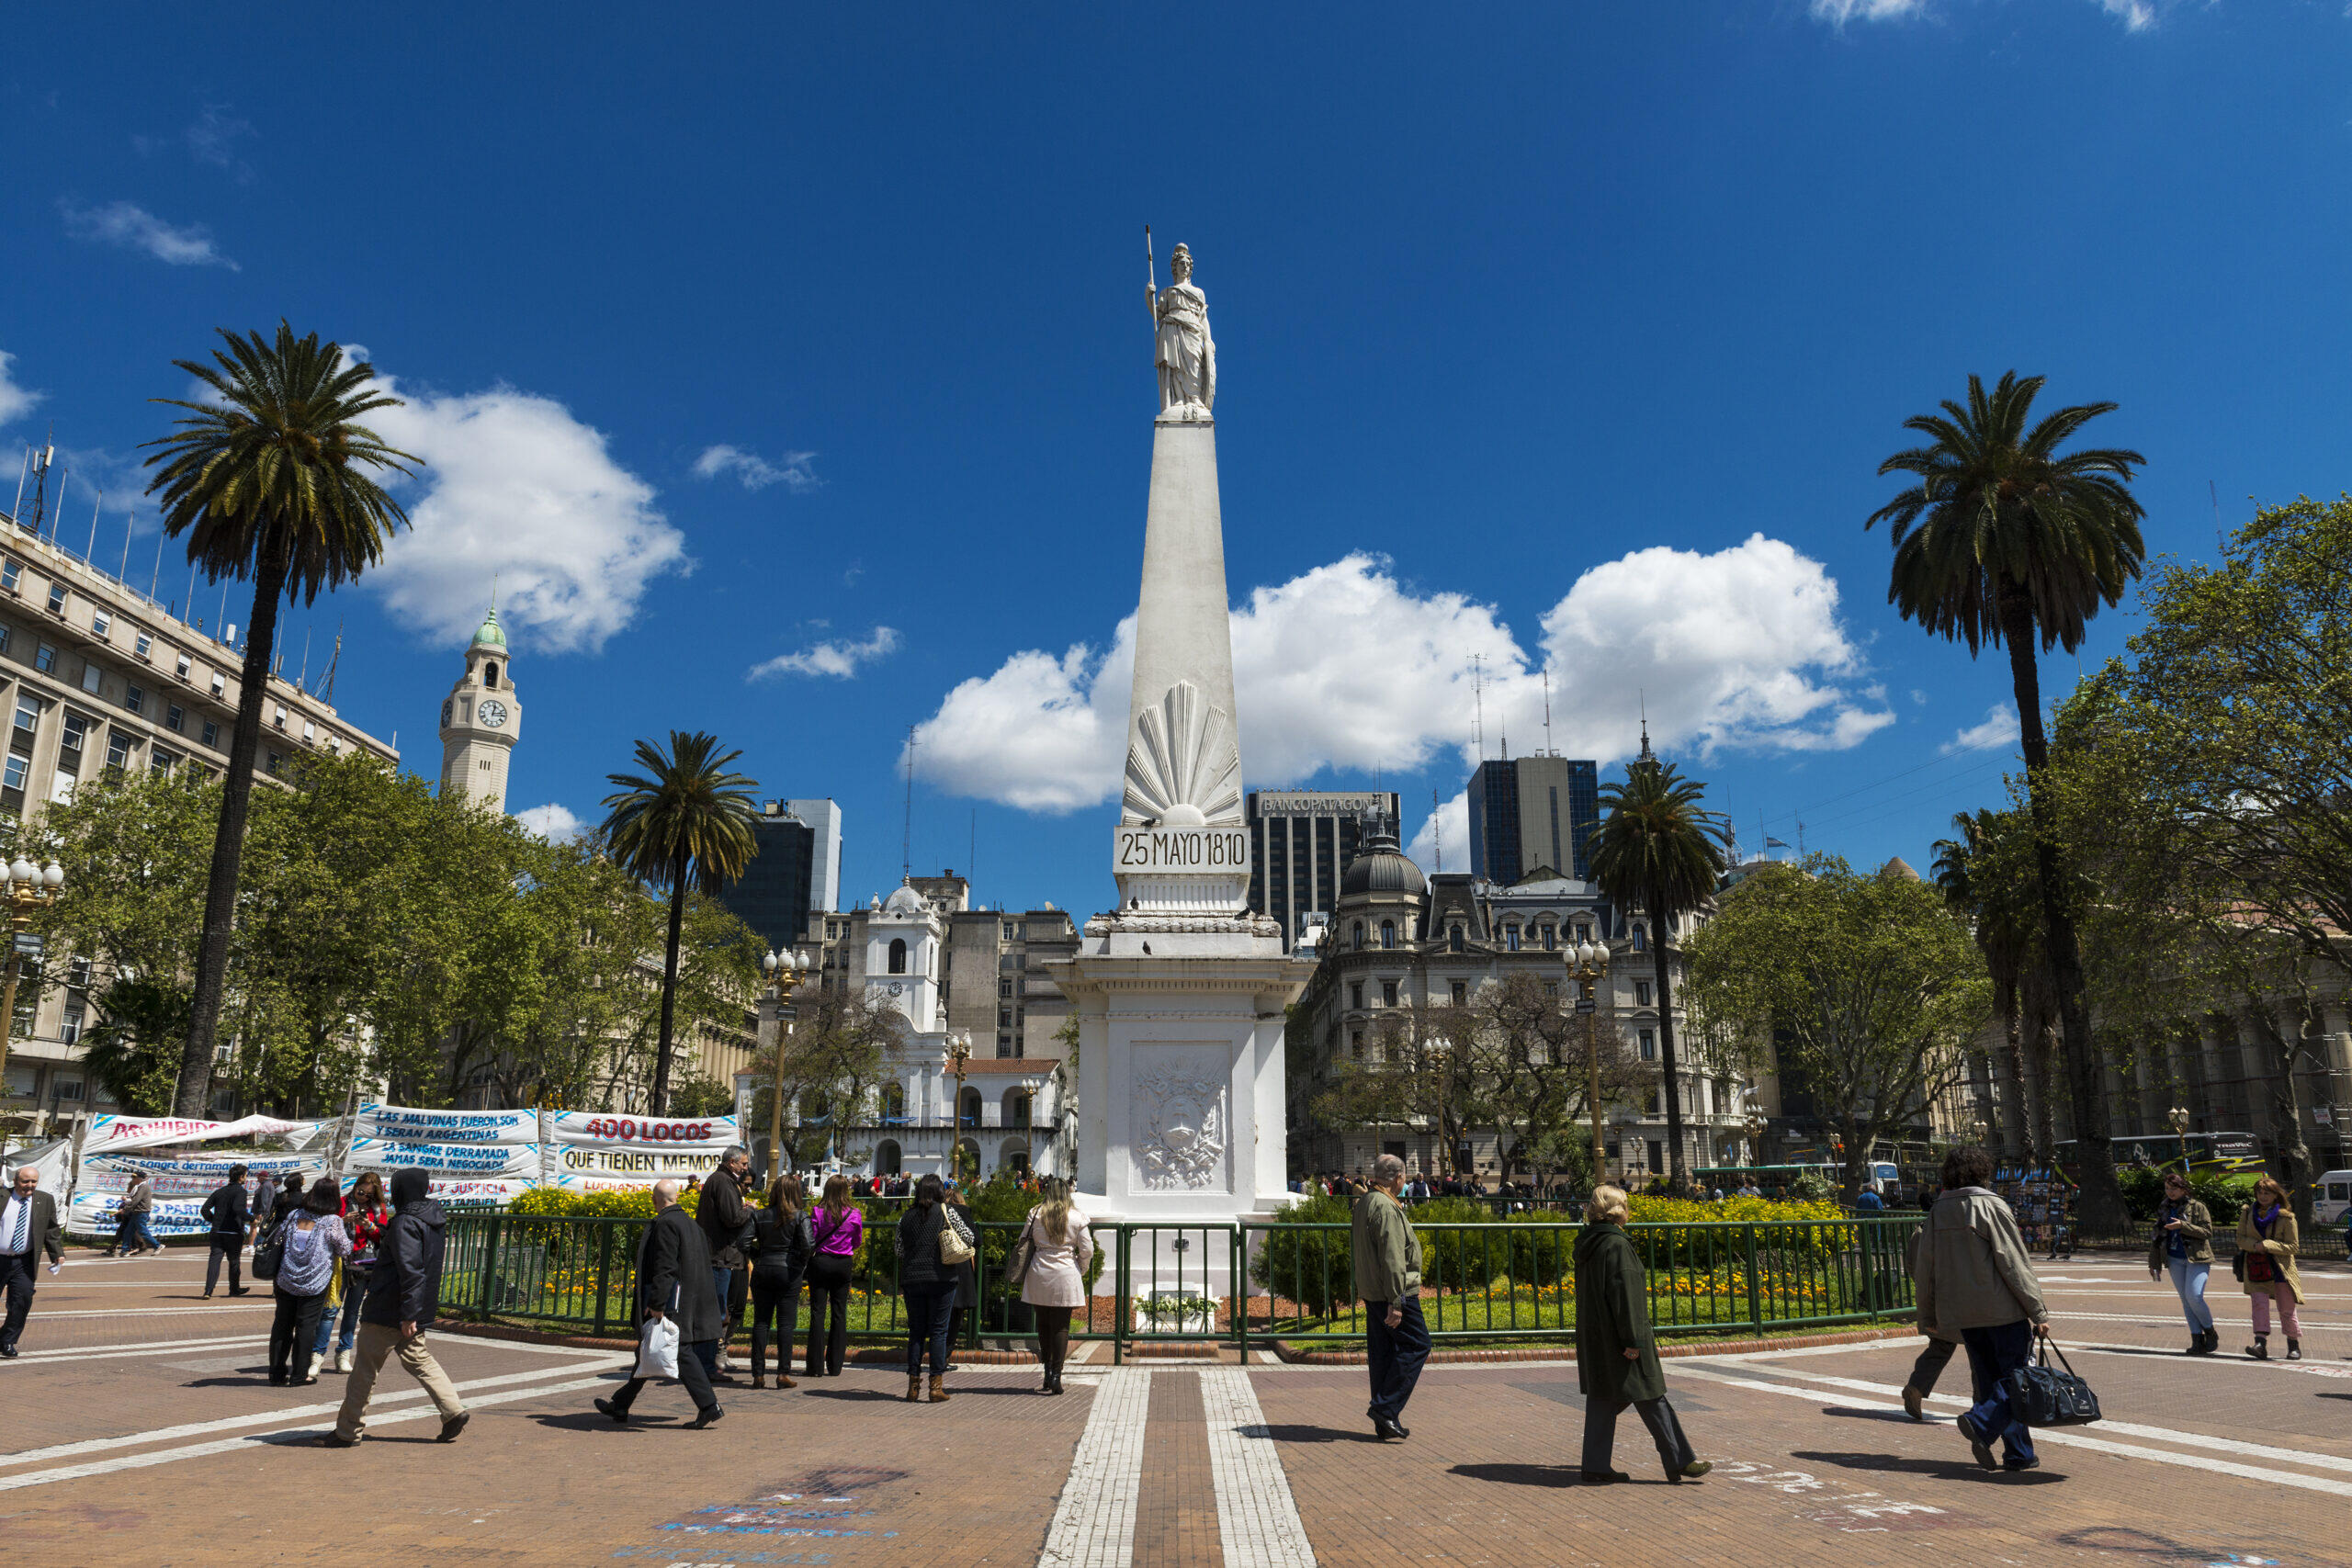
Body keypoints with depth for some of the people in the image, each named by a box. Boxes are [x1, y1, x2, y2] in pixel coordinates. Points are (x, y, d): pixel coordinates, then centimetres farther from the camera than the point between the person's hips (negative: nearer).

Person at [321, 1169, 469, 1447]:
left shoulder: (406, 1223, -20)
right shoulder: (433, 1220, 9)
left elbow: (411, 1272, -25)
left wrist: (408, 1315, -25)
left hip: (388, 1310, -9)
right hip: (416, 1311, 9)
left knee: (365, 1369, 4)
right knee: (418, 1360, 17)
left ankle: (348, 1431, 13)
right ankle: (454, 1411, 10)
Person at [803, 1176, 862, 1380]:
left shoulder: (819, 1212, -9)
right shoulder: (855, 1214, -4)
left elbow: (811, 1242, -5)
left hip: (821, 1262, -2)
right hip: (844, 1264, 2)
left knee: (818, 1311, 2)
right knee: (840, 1312, 8)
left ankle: (815, 1366, 3)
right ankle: (835, 1365, 11)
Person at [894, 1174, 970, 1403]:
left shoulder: (906, 1217, 9)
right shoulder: (947, 1212, -1)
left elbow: (900, 1251, 13)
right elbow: (968, 1238, 2)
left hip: (912, 1279, 3)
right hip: (941, 1279, -3)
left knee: (916, 1331, 9)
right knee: (938, 1331, 2)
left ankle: (913, 1386, 8)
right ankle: (937, 1386, 0)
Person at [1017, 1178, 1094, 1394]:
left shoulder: (1035, 1214, -1)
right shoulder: (1076, 1217, -3)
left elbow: (1024, 1243, 5)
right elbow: (1087, 1250, 0)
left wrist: (1024, 1275, 19)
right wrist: (1080, 1272, 16)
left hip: (1039, 1276, 1)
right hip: (1066, 1275, -1)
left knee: (1043, 1324, 14)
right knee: (1061, 1326, 2)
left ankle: (1048, 1372, 14)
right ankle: (1056, 1375, -3)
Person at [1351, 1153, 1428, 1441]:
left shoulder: (1363, 1203, 13)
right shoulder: (1386, 1208, -18)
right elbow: (1392, 1258, -21)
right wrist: (1395, 1302, -22)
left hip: (1371, 1292, 10)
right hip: (1394, 1291, -10)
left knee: (1382, 1352, 11)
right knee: (1416, 1345, -1)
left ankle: (1385, 1423, 14)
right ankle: (1385, 1407, -5)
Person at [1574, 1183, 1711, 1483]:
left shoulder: (1586, 1244, 10)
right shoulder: (1616, 1245, -18)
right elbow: (1623, 1294, -21)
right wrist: (1633, 1340, -19)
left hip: (1593, 1338, 9)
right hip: (1615, 1336, -9)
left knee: (1602, 1398, 11)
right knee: (1650, 1397, 2)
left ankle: (1596, 1467, 12)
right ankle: (1678, 1461, 10)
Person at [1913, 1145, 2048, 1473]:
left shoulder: (1937, 1212, 8)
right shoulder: (1991, 1207, -10)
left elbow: (1925, 1268, 11)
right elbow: (2015, 1265, -12)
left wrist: (1928, 1314, 19)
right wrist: (2038, 1312, -7)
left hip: (1963, 1316, 6)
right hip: (2002, 1311, -6)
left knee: (1989, 1380, 12)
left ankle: (2019, 1453, 12)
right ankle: (1981, 1423, -18)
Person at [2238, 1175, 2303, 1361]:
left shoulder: (2286, 1217, -3)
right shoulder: (2248, 1212, 6)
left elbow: (2292, 1246, -4)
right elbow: (2240, 1238, 6)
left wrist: (2267, 1245, -16)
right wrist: (2255, 1245, -14)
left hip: (2281, 1267, -1)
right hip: (2256, 1266, 1)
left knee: (2286, 1309, 4)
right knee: (2259, 1303, -13)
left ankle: (2294, 1346, 23)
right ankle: (2261, 1344, -20)